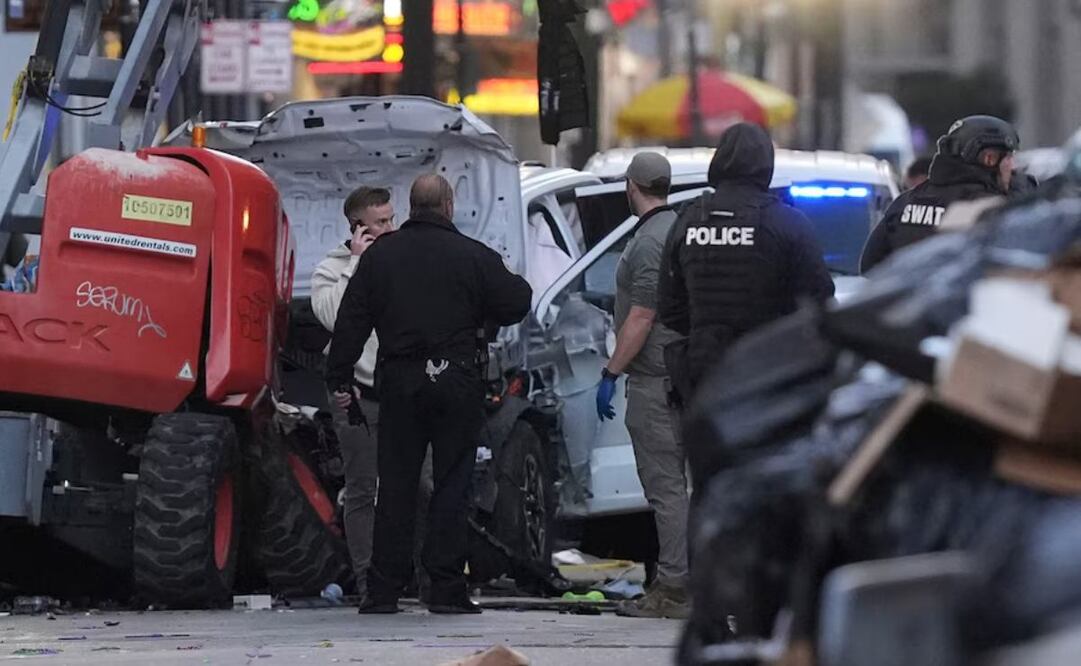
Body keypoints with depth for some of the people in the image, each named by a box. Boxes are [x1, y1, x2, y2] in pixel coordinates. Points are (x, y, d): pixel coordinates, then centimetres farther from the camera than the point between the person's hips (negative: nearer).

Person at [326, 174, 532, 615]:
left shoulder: (378, 255, 5)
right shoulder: (474, 257, -5)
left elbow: (351, 322, 5)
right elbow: (514, 305, 0)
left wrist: (338, 379, 10)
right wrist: (517, 284, 23)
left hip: (398, 381, 2)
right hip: (457, 380, -2)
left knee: (395, 484, 6)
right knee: (452, 484, 2)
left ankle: (383, 590, 4)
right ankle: (447, 589, -2)